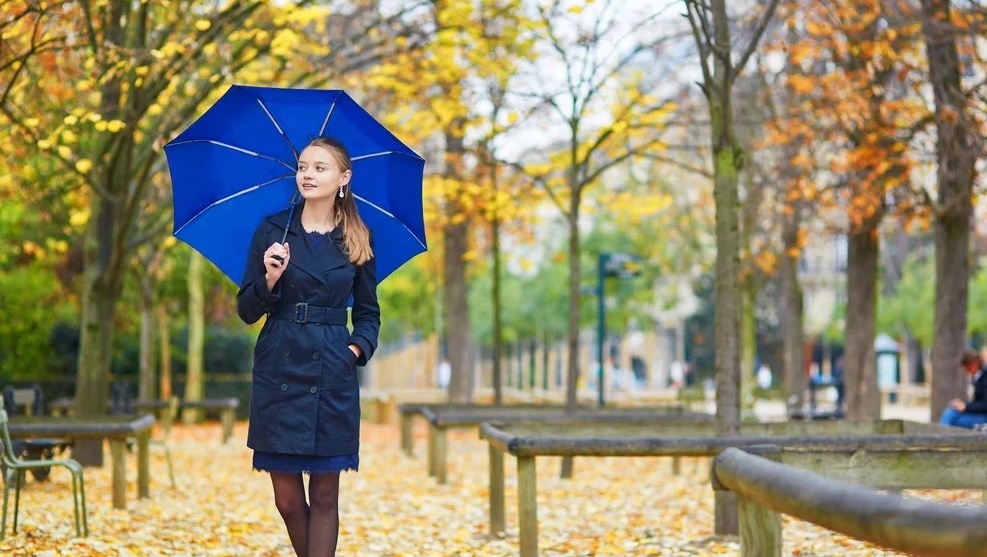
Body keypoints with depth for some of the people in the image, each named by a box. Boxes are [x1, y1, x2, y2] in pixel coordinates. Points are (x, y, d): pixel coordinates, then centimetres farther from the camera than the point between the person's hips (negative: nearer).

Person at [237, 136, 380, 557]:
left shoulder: (357, 241, 5)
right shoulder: (272, 231, 3)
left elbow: (368, 312, 15)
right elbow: (247, 311, 2)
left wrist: (359, 347, -3)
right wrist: (269, 280, -16)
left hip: (333, 379, 0)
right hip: (278, 372, 0)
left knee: (324, 494, 1)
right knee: (287, 498, 4)